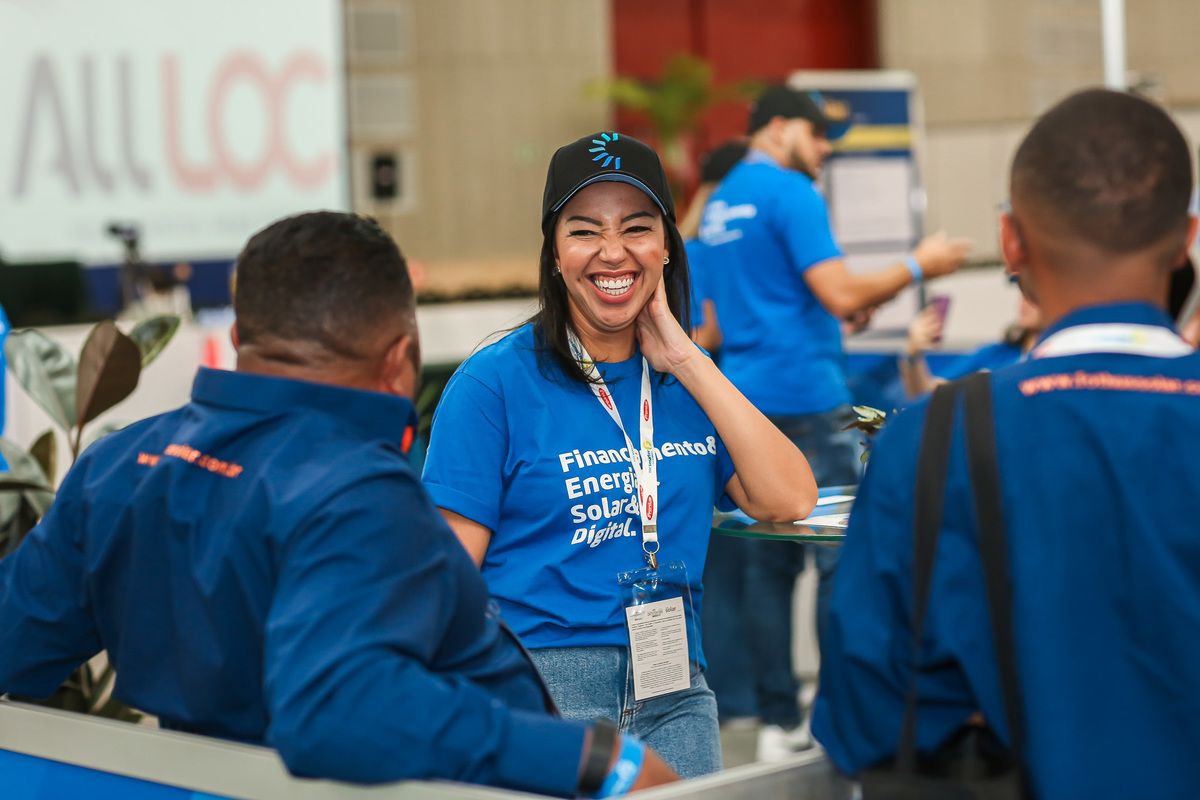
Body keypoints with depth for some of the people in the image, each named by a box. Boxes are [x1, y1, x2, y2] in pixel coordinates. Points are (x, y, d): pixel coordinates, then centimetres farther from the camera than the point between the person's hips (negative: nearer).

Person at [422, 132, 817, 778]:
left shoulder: (687, 379, 12)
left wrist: (687, 361, -2)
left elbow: (789, 500, -1)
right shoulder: (495, 383, -2)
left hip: (675, 694, 4)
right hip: (543, 687, -4)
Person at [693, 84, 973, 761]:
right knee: (842, 557, -4)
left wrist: (850, 313, 26)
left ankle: (780, 722, 10)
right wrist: (918, 267, -4)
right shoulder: (792, 193, -9)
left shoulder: (719, 205, 19)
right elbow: (840, 295, -16)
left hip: (747, 401, 9)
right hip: (805, 399, -9)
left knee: (772, 560, 9)